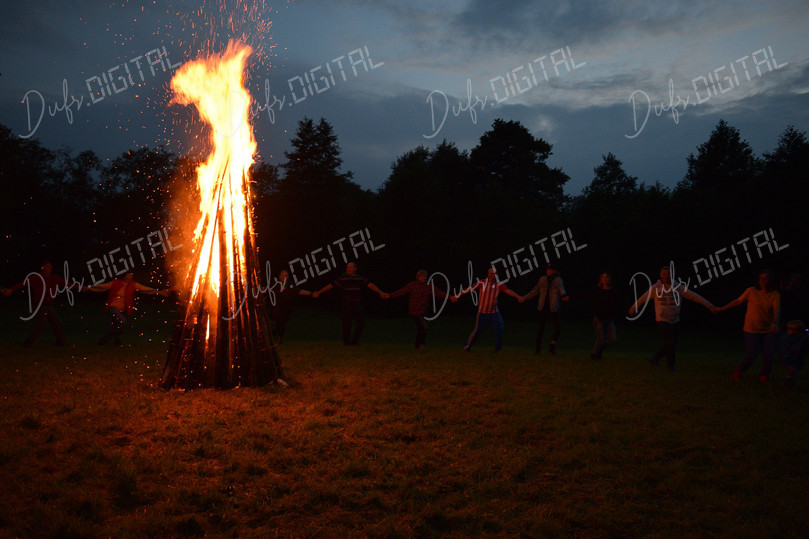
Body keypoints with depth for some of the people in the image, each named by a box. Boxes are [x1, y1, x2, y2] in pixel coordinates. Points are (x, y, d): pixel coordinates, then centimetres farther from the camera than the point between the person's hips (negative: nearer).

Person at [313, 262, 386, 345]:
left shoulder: (360, 278, 9)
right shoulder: (342, 278, 0)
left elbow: (370, 285, 0)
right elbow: (330, 285, 2)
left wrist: (380, 292, -11)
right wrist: (319, 292, 0)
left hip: (357, 305, 4)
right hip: (347, 305, -4)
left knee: (361, 322, -2)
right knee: (347, 323, -3)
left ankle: (354, 340, 12)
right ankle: (346, 342, 10)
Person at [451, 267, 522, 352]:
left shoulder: (499, 285, -3)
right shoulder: (481, 283, -9)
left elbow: (508, 291, -15)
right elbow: (469, 289, -8)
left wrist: (518, 297, -32)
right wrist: (456, 296, -7)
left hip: (494, 313, 3)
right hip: (483, 313, -3)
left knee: (499, 330, -3)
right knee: (477, 331, 2)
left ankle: (498, 348, 16)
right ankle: (467, 346, 21)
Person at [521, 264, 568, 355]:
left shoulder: (558, 280, -4)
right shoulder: (543, 279, 4)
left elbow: (561, 289, -25)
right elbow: (535, 291, 15)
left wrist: (564, 295, -47)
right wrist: (525, 298, 12)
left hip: (553, 309, -2)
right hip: (543, 308, 2)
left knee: (558, 328, -7)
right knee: (541, 328, 6)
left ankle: (552, 347, 14)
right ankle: (537, 347, 22)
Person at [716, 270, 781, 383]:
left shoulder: (775, 295, -3)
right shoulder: (751, 291, -6)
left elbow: (777, 309, -18)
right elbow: (737, 301, 4)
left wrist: (775, 323, -37)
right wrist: (721, 309, 8)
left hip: (769, 330, 2)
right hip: (752, 329, -2)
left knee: (769, 355, -3)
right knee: (751, 354, -8)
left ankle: (764, 376, 21)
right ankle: (738, 373, 15)